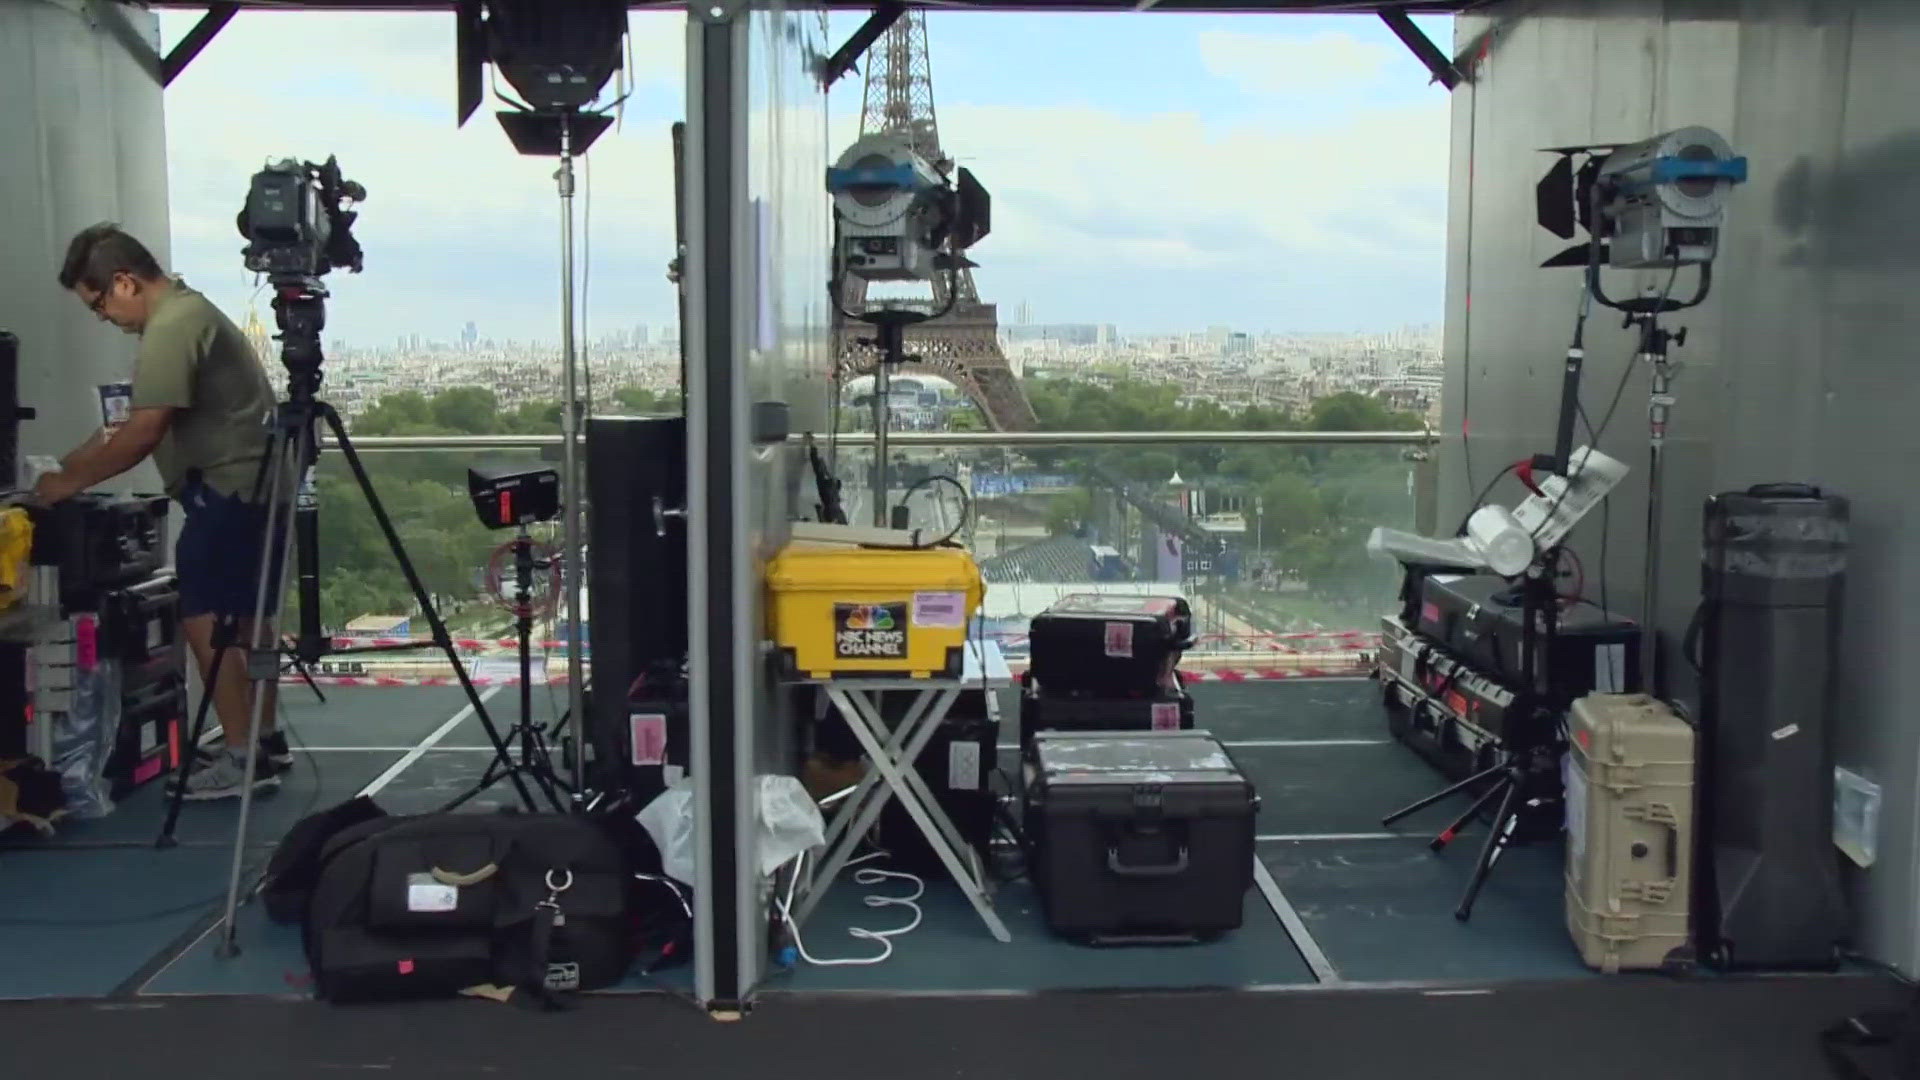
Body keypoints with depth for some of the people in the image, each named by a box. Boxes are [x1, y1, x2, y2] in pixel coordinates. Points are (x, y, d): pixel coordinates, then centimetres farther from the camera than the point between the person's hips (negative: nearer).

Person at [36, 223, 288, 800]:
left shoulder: (172, 327, -16)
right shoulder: (189, 310, 17)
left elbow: (145, 433, -20)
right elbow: (150, 423, 22)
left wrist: (72, 481, -9)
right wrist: (82, 458, 14)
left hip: (230, 490, -11)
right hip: (256, 486, 11)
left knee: (206, 620, -9)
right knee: (242, 617, 14)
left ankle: (244, 756, -8)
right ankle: (265, 740, 21)